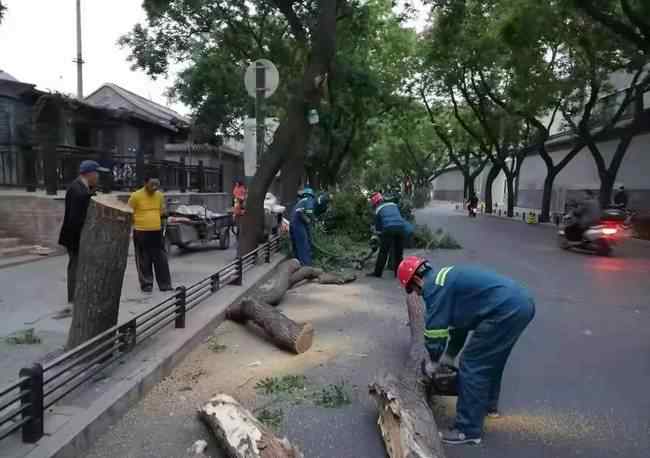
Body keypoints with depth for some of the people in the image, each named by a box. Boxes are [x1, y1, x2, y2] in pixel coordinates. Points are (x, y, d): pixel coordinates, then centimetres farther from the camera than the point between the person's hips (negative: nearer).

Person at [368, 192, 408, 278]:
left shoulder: (378, 210, 15)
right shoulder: (394, 204, 26)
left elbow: (378, 226, 17)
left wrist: (379, 231, 34)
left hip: (389, 229, -3)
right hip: (401, 228, 3)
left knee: (383, 251, 5)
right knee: (399, 252, 14)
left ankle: (377, 272, 7)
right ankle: (398, 272, 18)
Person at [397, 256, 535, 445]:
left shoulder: (433, 286, -6)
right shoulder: (445, 278, 24)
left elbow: (435, 328, -5)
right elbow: (459, 321, 30)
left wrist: (434, 361, 12)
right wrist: (449, 356, 35)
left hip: (507, 310, -10)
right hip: (523, 301, 10)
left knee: (472, 365, -2)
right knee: (491, 358, 27)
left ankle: (468, 430, 5)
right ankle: (489, 405, 46)